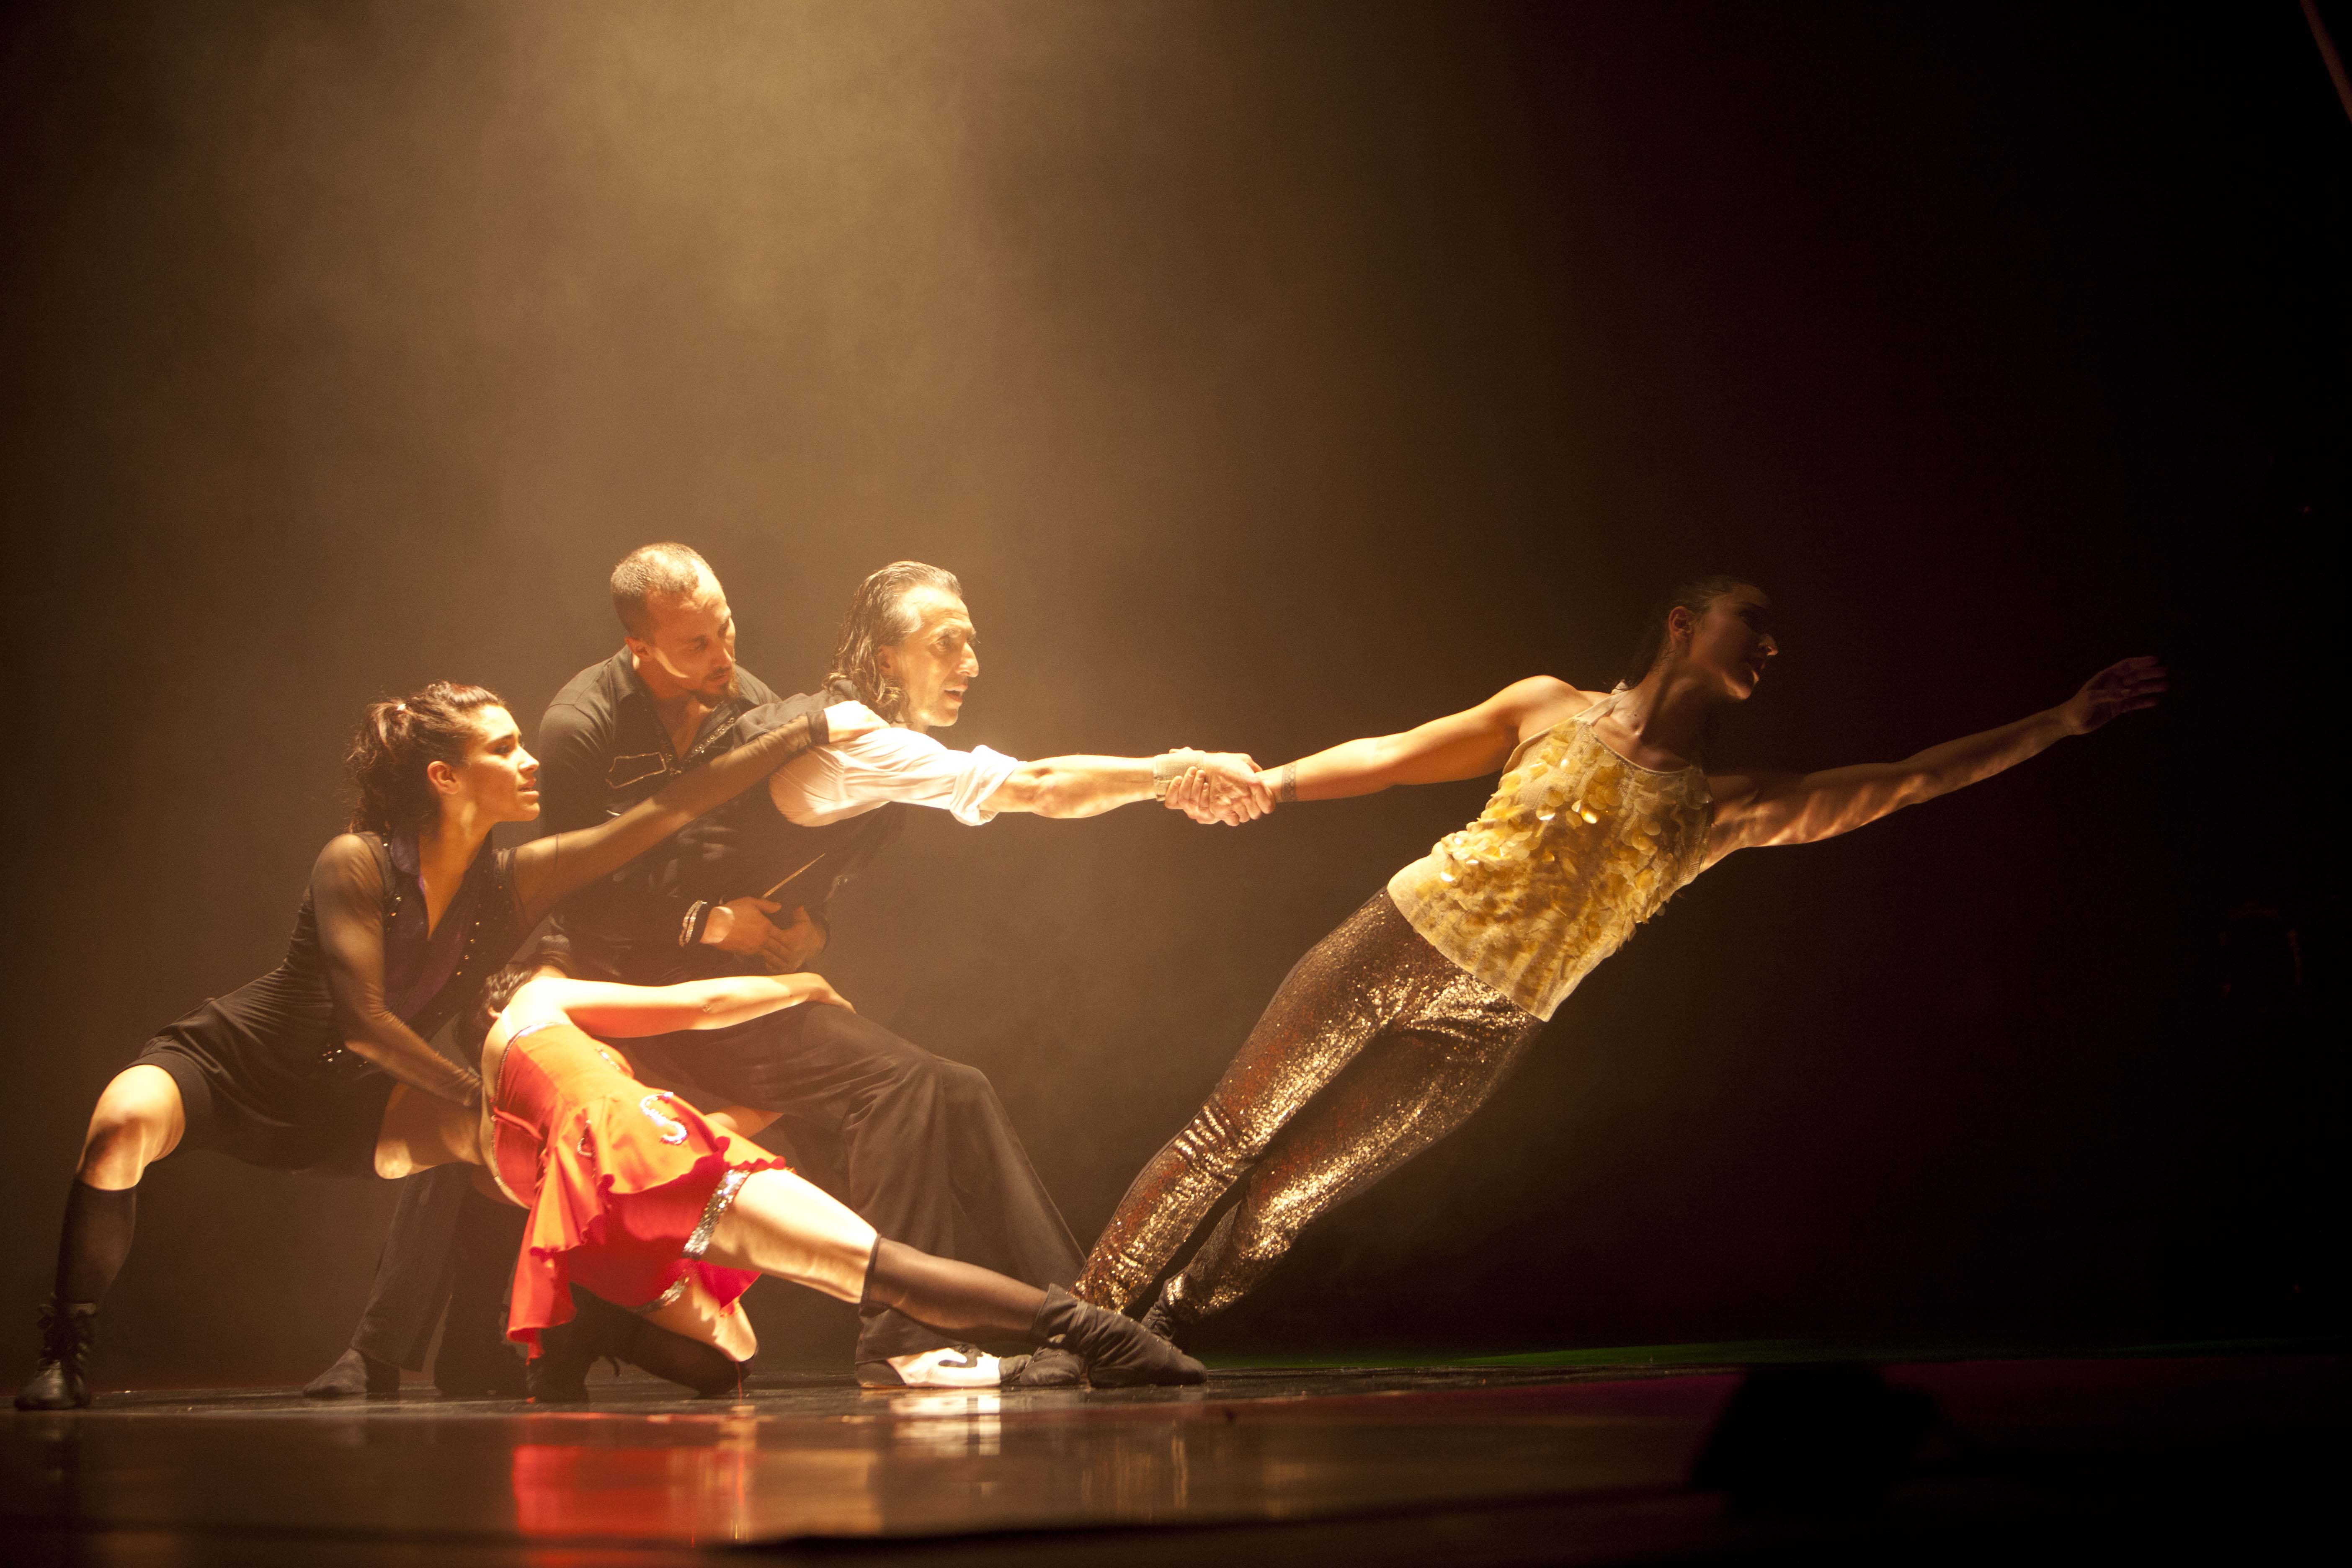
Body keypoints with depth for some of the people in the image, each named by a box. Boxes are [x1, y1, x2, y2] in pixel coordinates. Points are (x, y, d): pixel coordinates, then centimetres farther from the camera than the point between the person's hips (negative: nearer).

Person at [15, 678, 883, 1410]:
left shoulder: (515, 880, -10)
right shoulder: (356, 863, -24)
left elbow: (670, 808, -12)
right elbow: (364, 1023, -25)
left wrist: (810, 731, -14)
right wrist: (478, 1091, -22)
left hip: (339, 1110, 5)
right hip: (227, 1066, -5)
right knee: (125, 1119, -35)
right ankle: (65, 1362, -25)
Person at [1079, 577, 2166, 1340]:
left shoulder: (1724, 809, 9)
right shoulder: (1549, 708, 7)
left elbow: (1911, 781, 7)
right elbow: (1393, 757, 11)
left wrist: (2062, 722, 4)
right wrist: (1259, 783, 2)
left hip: (1477, 1037, 1)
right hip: (1393, 946, -1)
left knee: (1282, 1206, 1)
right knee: (1221, 1139, 0)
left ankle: (1152, 1346, 16)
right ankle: (1076, 1325, 11)